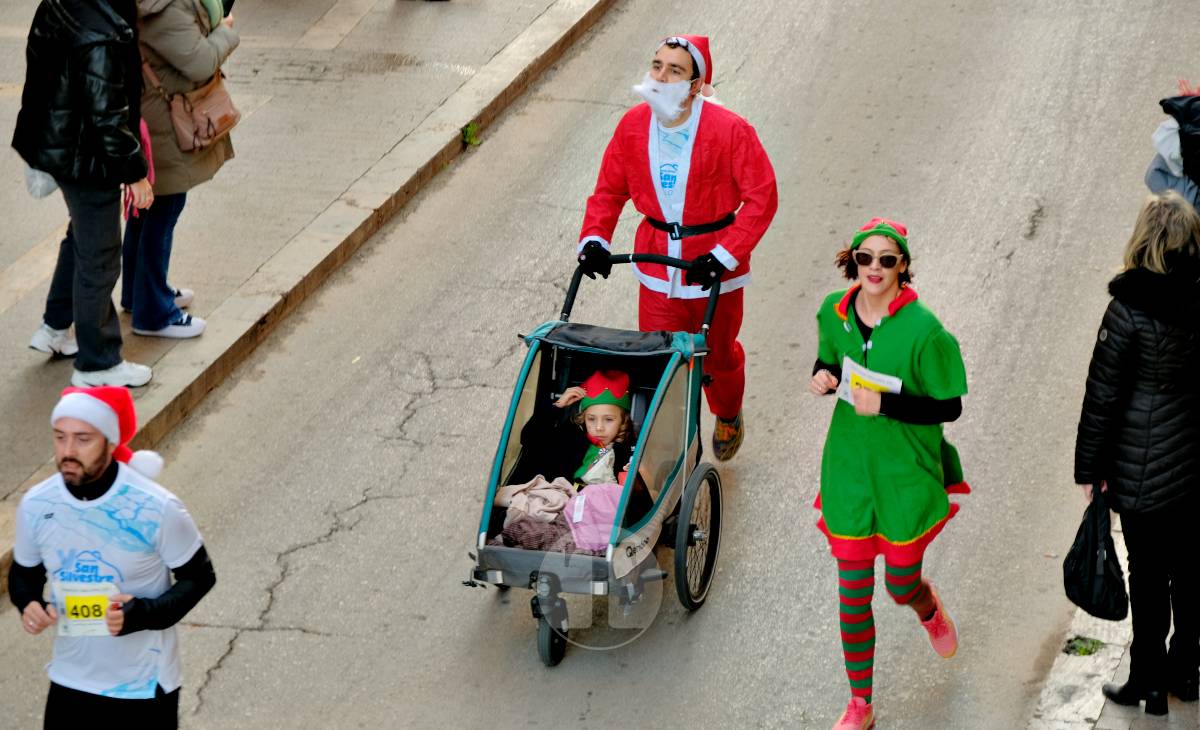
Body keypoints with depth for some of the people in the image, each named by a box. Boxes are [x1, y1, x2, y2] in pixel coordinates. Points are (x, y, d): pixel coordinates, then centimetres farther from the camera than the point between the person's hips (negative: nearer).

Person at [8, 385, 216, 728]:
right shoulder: (35, 505, -9)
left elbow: (198, 577, -10)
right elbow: (24, 573, 8)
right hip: (71, 680, 3)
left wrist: (144, 613, -26)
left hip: (144, 683, -3)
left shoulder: (156, 508, -21)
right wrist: (28, 604, -15)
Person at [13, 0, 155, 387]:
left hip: (58, 142, 9)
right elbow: (108, 115, -27)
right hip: (86, 158, -9)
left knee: (82, 237, 29)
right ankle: (96, 365, 21)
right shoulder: (102, 35, -31)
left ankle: (55, 327, 45)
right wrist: (135, 173, -15)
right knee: (98, 258, 7)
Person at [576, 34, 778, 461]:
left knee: (718, 353, 18)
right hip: (657, 262, 3)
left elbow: (761, 198, -16)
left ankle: (728, 417, 49)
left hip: (714, 265, -2)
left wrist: (723, 256, -22)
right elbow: (610, 189, 4)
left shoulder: (730, 130, -19)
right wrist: (594, 238, -12)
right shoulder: (634, 125, -7)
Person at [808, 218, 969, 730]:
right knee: (853, 592, 7)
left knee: (901, 585, 11)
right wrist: (823, 377, -9)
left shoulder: (923, 330, -20)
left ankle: (930, 612, 51)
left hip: (907, 476, -3)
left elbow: (950, 407, -14)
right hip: (849, 471, 3)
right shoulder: (835, 312, -5)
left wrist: (885, 405, -25)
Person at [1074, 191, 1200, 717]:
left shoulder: (1130, 311, -23)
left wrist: (1089, 468, -6)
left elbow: (1103, 395, -16)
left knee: (1148, 575, 9)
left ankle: (1149, 683, 22)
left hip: (1144, 471, -5)